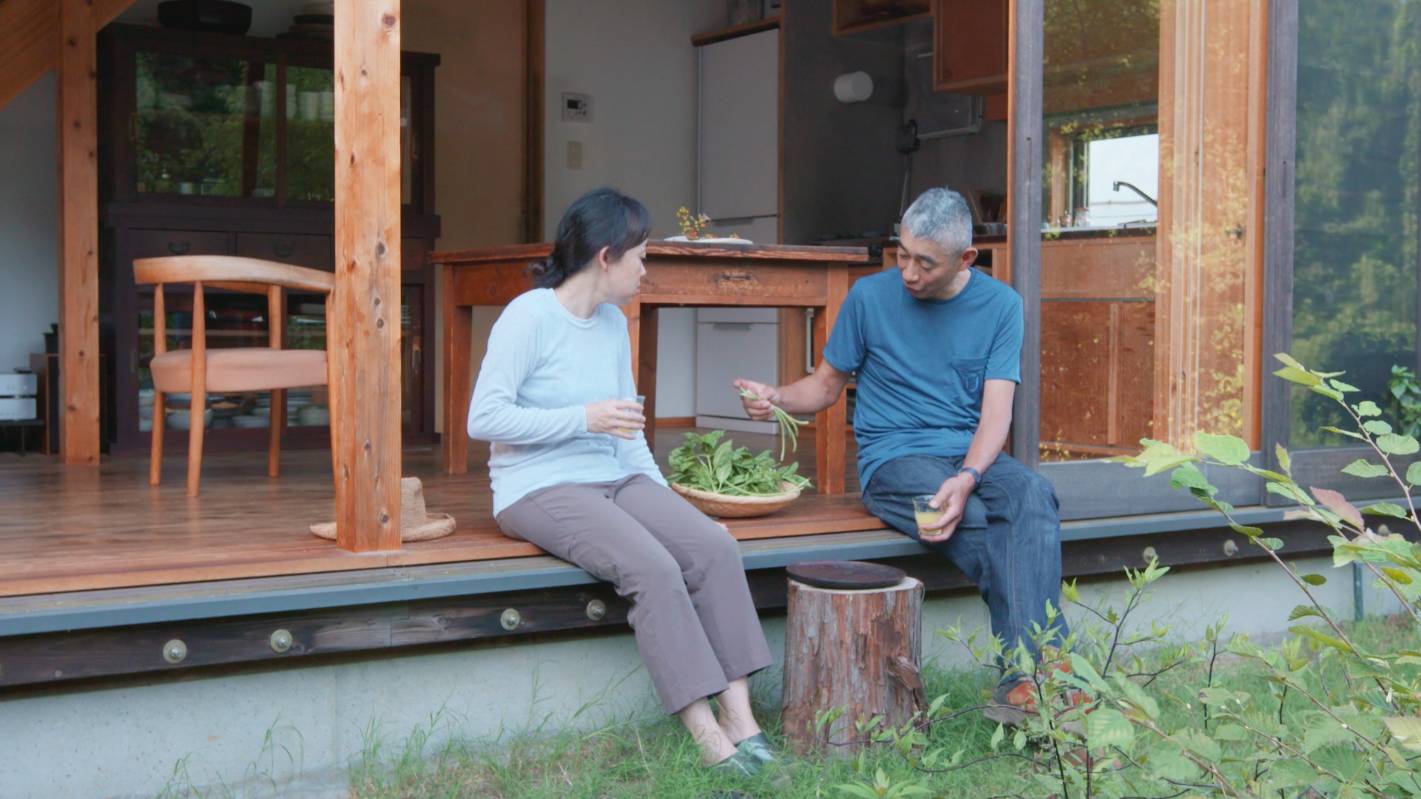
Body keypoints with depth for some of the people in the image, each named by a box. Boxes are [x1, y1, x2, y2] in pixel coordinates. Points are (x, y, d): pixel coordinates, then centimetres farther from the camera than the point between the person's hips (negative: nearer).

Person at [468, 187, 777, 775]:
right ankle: (706, 734, -23)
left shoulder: (613, 322, 12)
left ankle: (738, 714, -19)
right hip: (541, 489, -7)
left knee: (715, 547, -19)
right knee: (654, 567, -30)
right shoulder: (530, 315, -9)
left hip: (615, 480, 7)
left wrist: (663, 495, 7)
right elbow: (484, 419, -15)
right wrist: (584, 418, -19)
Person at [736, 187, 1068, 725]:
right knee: (978, 525, -33)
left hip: (973, 455, 2)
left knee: (1033, 496, -33)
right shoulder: (870, 297, 4)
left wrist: (967, 477, -23)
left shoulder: (1000, 305, 5)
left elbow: (996, 411, -3)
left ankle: (1027, 682, -42)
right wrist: (777, 398, -8)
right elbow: (827, 384, 15)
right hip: (894, 458, -2)